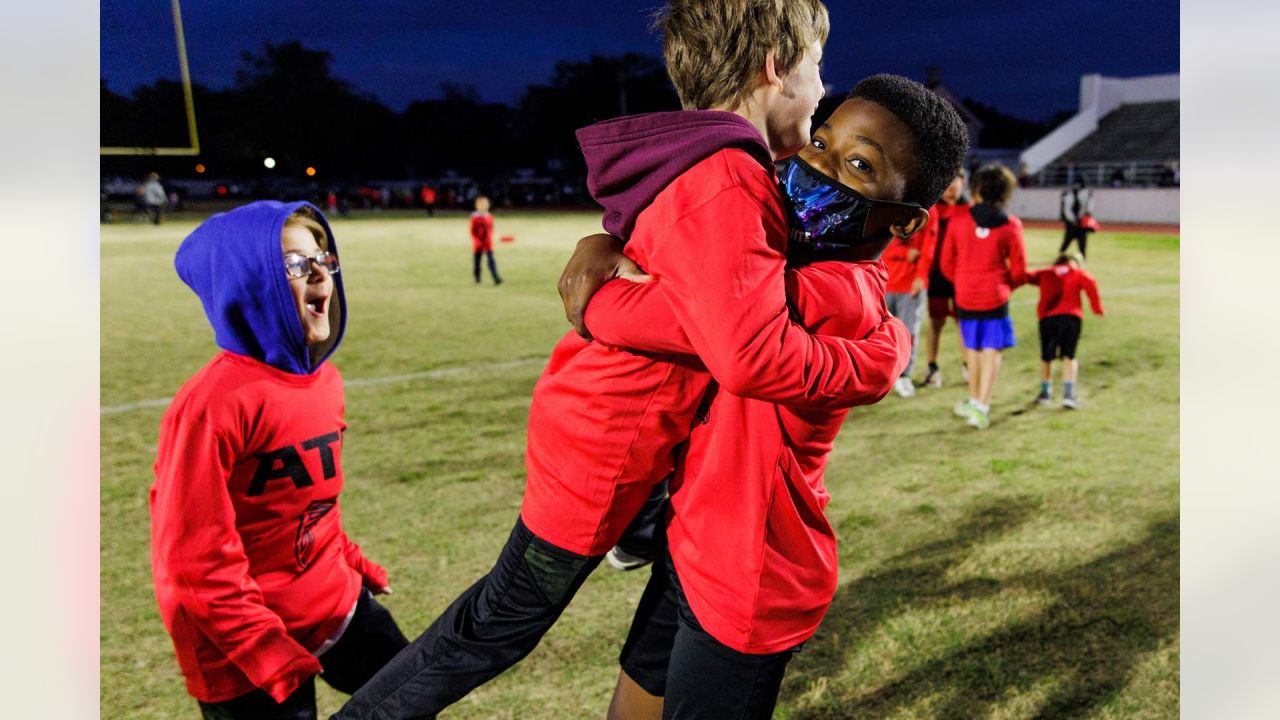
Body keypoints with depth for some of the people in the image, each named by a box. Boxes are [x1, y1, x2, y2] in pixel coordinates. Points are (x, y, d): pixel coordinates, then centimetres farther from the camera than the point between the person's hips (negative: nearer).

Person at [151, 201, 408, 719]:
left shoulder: (325, 380, 1)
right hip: (248, 654, -8)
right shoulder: (215, 401, -23)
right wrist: (271, 656, -21)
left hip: (339, 607, 8)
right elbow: (195, 559, -22)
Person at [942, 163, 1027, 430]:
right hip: (995, 297, -2)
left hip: (965, 296, 2)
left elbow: (947, 263, 5)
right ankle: (981, 406, -5)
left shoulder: (958, 221, -3)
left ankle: (975, 400, 30)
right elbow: (1018, 270, -1)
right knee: (992, 352, 3)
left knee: (973, 349, 17)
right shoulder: (1011, 225, -6)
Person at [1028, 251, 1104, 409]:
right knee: (1069, 356, 8)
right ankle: (1068, 394, -1)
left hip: (1047, 317, 1)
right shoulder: (1078, 273, 17)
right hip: (1071, 316, -1)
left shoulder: (1045, 273, 23)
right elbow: (1090, 283, -2)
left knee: (1046, 357, 15)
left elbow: (1027, 277, 10)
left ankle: (1045, 393, 27)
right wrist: (1097, 307, 2)